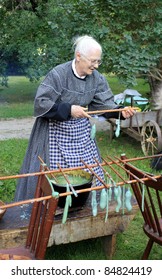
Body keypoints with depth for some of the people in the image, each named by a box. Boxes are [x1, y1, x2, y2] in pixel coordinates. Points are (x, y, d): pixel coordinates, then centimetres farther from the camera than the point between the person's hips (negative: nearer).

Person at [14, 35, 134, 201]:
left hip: (81, 131, 6)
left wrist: (120, 112, -22)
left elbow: (104, 103, -3)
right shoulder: (58, 74, -22)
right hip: (56, 132, -5)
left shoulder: (96, 77, -4)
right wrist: (68, 109, -30)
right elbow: (40, 103, -23)